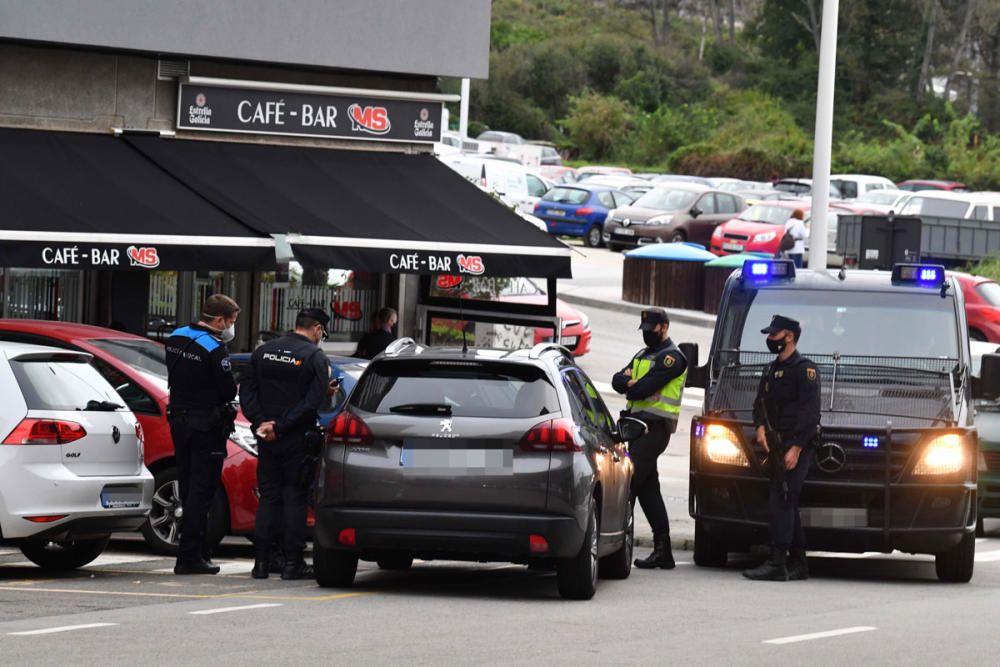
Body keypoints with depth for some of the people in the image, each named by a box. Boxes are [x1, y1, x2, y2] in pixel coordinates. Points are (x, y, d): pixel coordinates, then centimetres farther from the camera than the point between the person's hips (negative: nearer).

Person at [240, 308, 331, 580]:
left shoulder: (263, 352, 7)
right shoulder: (315, 357, -8)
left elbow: (246, 392, 2)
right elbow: (312, 402, -16)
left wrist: (260, 422, -6)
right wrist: (279, 426, -14)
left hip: (268, 443, 4)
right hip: (298, 442, -4)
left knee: (268, 498, 10)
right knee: (294, 498, 1)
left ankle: (261, 560, 7)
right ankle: (292, 562, 0)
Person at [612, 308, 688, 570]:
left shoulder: (671, 357, -7)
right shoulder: (642, 355, 23)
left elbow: (644, 388, -17)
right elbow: (617, 381, 12)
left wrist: (631, 388, 2)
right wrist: (631, 382, -9)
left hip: (654, 427, -10)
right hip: (639, 427, 10)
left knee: (630, 482, -14)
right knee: (648, 489, 8)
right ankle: (662, 550, 10)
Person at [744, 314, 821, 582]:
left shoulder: (804, 369, -8)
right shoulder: (771, 370, 20)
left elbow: (810, 412, -15)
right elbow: (760, 403, 22)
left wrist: (796, 448, -20)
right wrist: (760, 427, 0)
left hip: (798, 446, -9)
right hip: (778, 446, 9)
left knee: (780, 502, -16)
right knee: (788, 505, 11)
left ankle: (777, 563, -20)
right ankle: (798, 564, 16)